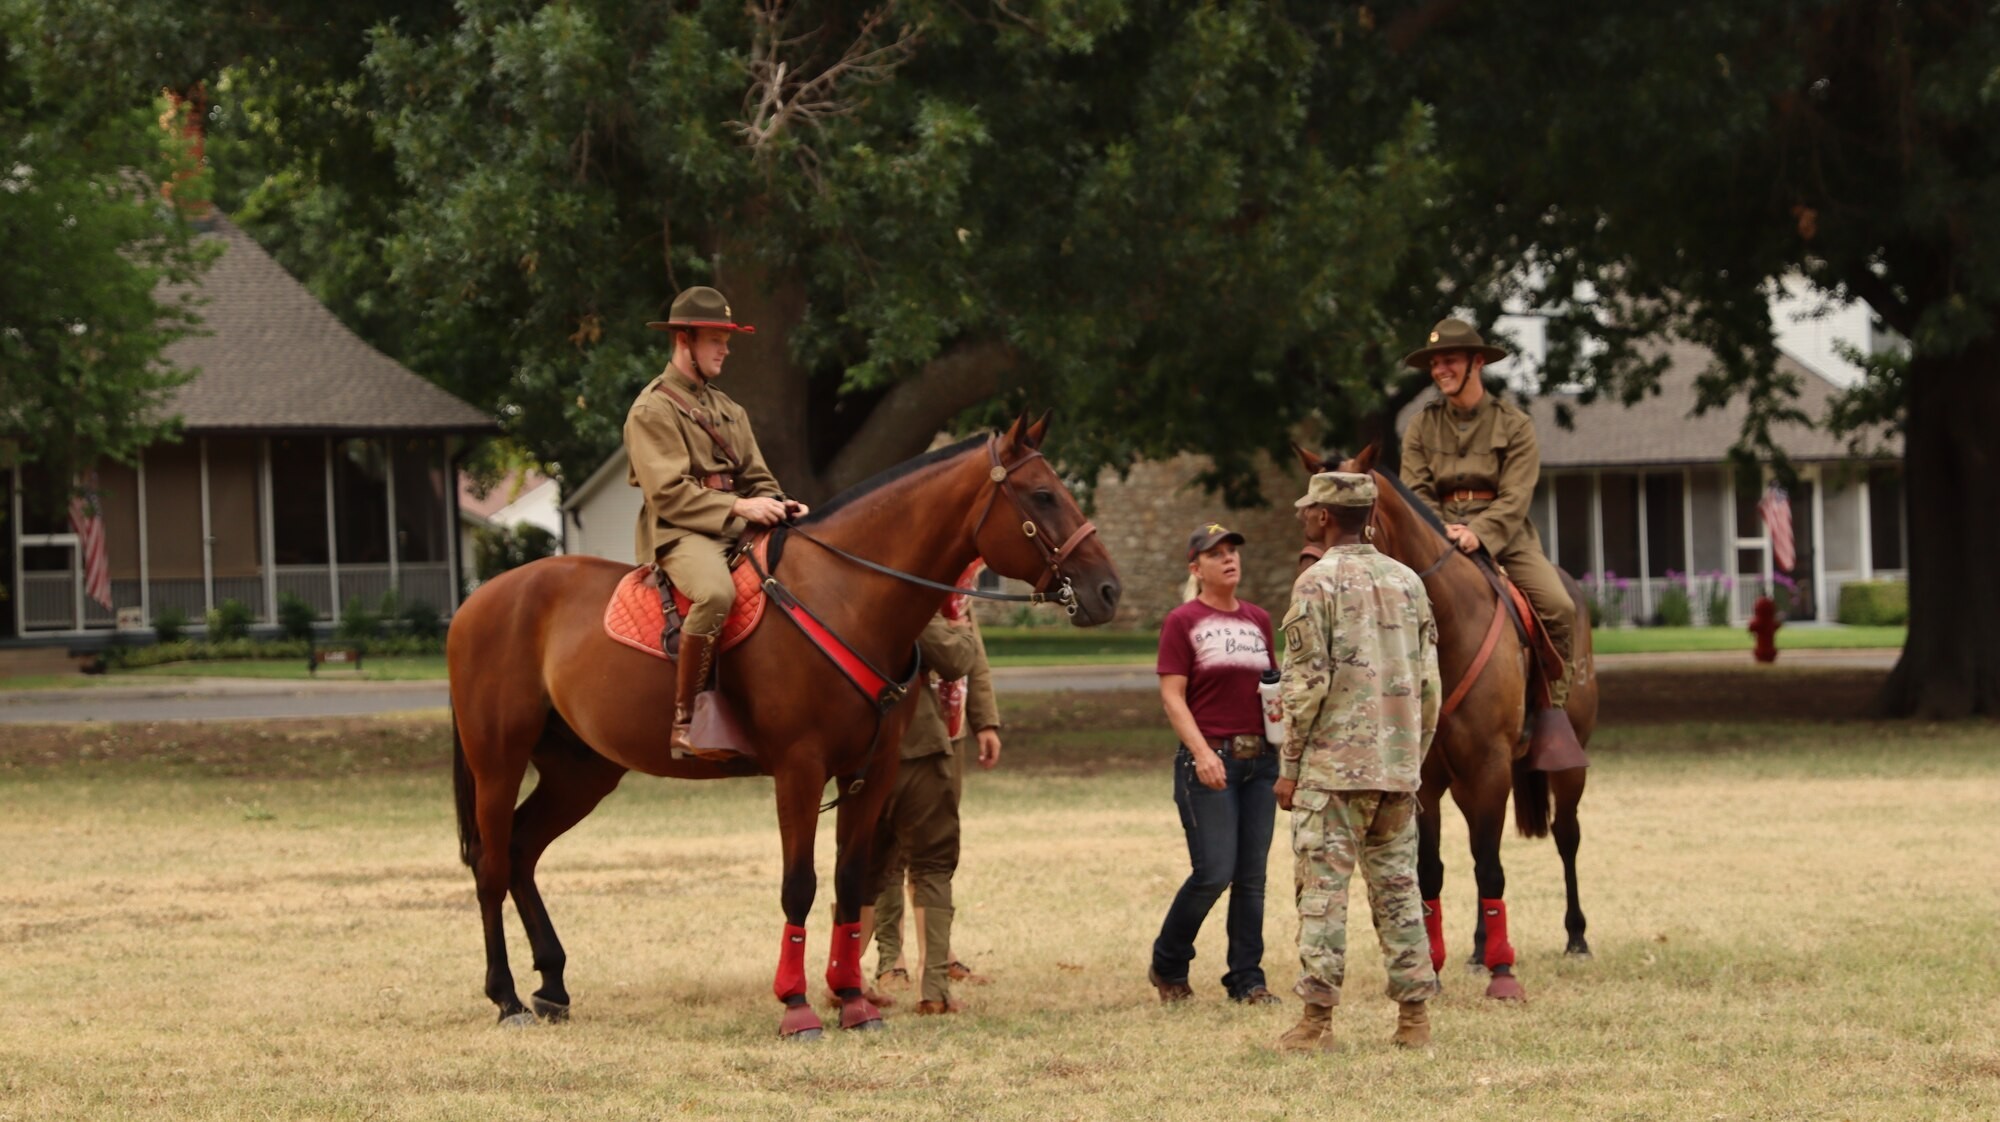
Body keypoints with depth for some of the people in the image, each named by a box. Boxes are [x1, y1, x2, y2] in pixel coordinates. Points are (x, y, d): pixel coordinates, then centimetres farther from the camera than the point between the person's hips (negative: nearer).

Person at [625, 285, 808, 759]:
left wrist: (777, 504, -3)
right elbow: (668, 492, -12)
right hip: (678, 531, -8)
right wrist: (737, 507, -20)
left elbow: (756, 479, 21)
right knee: (715, 592, -39)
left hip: (737, 528, 8)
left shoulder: (728, 410, 23)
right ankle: (683, 721, -35)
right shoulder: (652, 410, -2)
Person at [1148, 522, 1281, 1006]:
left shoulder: (1259, 621, 14)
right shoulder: (1182, 622, -3)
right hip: (1209, 761, -5)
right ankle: (1168, 966, 9)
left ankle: (1247, 979, 12)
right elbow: (1172, 695, -8)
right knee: (1214, 871, -10)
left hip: (1260, 759, 5)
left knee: (1252, 877, 5)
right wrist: (1201, 752, -19)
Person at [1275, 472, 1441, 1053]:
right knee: (1398, 887, 10)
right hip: (1398, 766, 6)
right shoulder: (1408, 581, 10)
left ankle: (1317, 1017, -5)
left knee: (1323, 890, -3)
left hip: (1332, 766, -6)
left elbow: (1306, 683, -12)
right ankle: (1414, 1015, 10)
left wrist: (1288, 766, -5)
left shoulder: (1318, 583, -9)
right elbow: (1429, 682, 12)